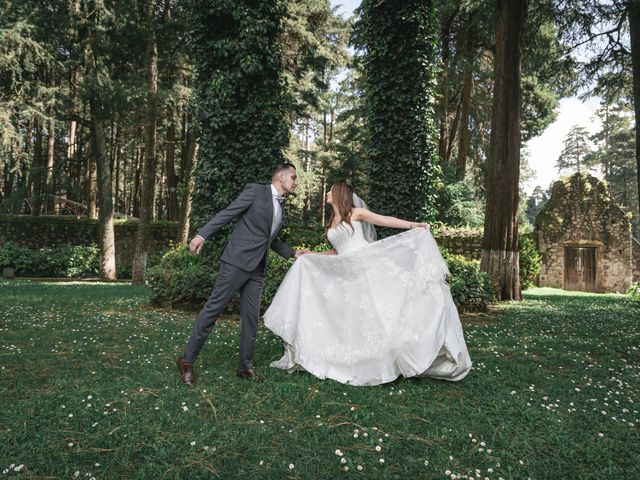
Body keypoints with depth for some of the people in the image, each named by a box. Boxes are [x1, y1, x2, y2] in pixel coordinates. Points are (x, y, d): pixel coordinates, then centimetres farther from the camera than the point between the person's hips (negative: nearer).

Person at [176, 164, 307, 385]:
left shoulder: (281, 211, 21)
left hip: (257, 269, 7)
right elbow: (227, 213, -6)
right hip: (237, 261, -7)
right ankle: (186, 360, 5)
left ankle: (245, 366, 17)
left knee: (251, 317, 6)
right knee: (213, 308, -5)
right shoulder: (255, 190, 0)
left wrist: (293, 253, 22)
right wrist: (202, 234, -16)